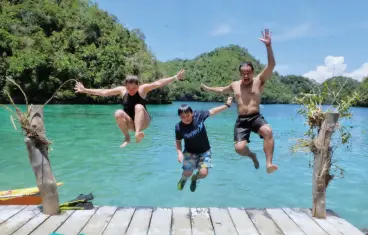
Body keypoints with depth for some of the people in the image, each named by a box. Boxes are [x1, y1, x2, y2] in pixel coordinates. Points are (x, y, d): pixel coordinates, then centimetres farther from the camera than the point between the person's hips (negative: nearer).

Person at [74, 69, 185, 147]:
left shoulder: (143, 88, -9)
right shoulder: (121, 90, -3)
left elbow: (158, 83, -18)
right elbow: (103, 92, 1)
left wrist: (175, 77, -26)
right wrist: (85, 90, 0)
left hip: (143, 122, -2)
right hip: (129, 123, 2)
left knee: (139, 107, -32)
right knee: (118, 113, -28)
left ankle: (138, 134, -43)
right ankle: (127, 138, -16)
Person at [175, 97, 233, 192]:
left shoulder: (198, 115, -20)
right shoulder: (179, 127, -20)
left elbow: (212, 111, -7)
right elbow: (178, 141, -5)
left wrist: (227, 105, -4)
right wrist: (179, 152, -20)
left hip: (204, 151, 1)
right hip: (190, 152, 0)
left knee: (203, 173, -11)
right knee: (187, 173, -6)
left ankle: (194, 178, 29)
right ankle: (183, 179, 35)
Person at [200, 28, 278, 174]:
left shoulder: (259, 81, 3)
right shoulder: (235, 85, 16)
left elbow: (271, 65, -10)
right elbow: (222, 90, 37)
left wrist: (268, 45, -21)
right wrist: (208, 88, 44)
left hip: (256, 118, -3)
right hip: (241, 120, 3)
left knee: (268, 131, -36)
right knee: (239, 148, -15)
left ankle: (269, 164, -29)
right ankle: (252, 155, 21)